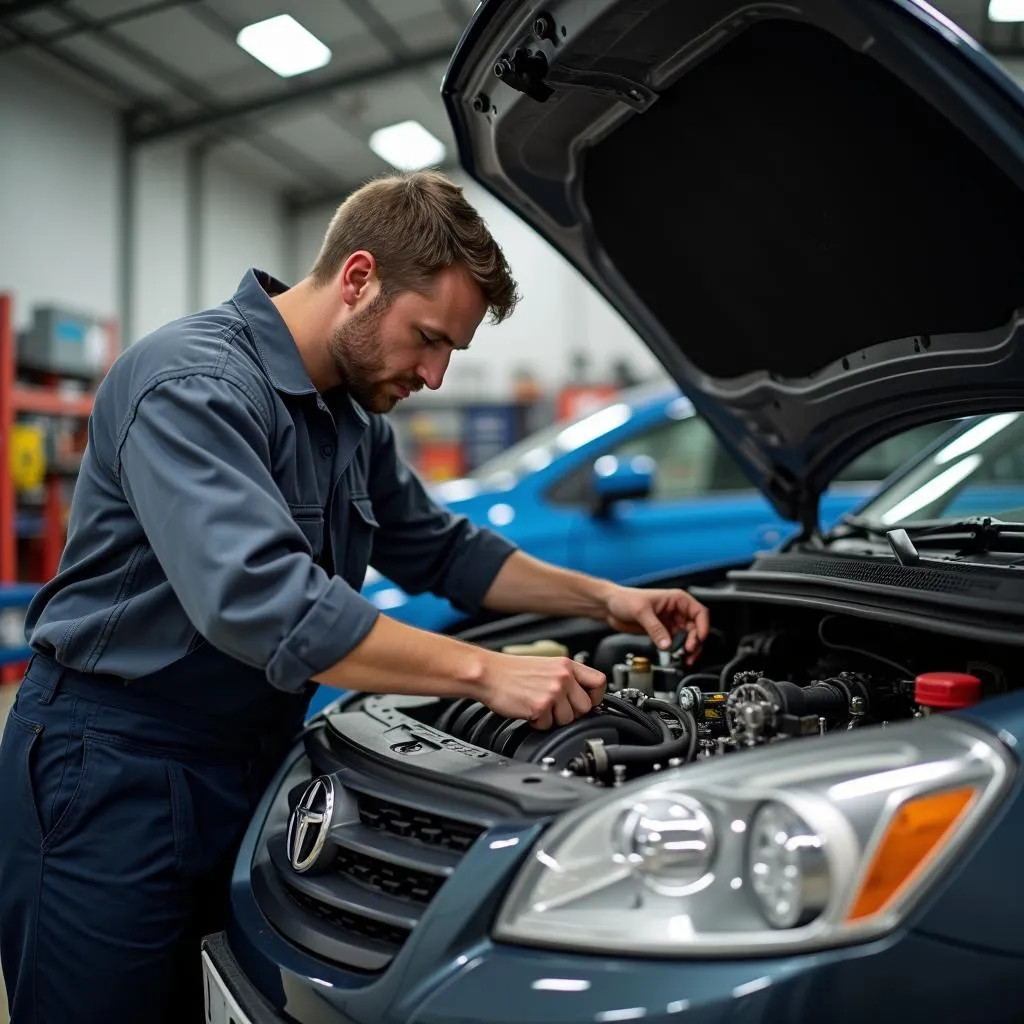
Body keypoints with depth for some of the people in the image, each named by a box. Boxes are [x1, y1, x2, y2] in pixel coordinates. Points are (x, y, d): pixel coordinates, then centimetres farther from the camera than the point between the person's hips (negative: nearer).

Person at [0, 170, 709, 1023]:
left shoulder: (353, 414, 6)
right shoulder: (193, 381, -22)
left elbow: (439, 550, 17)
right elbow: (260, 599, -35)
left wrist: (602, 598, 8)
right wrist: (487, 672, -32)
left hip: (247, 761, 8)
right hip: (112, 770, -8)